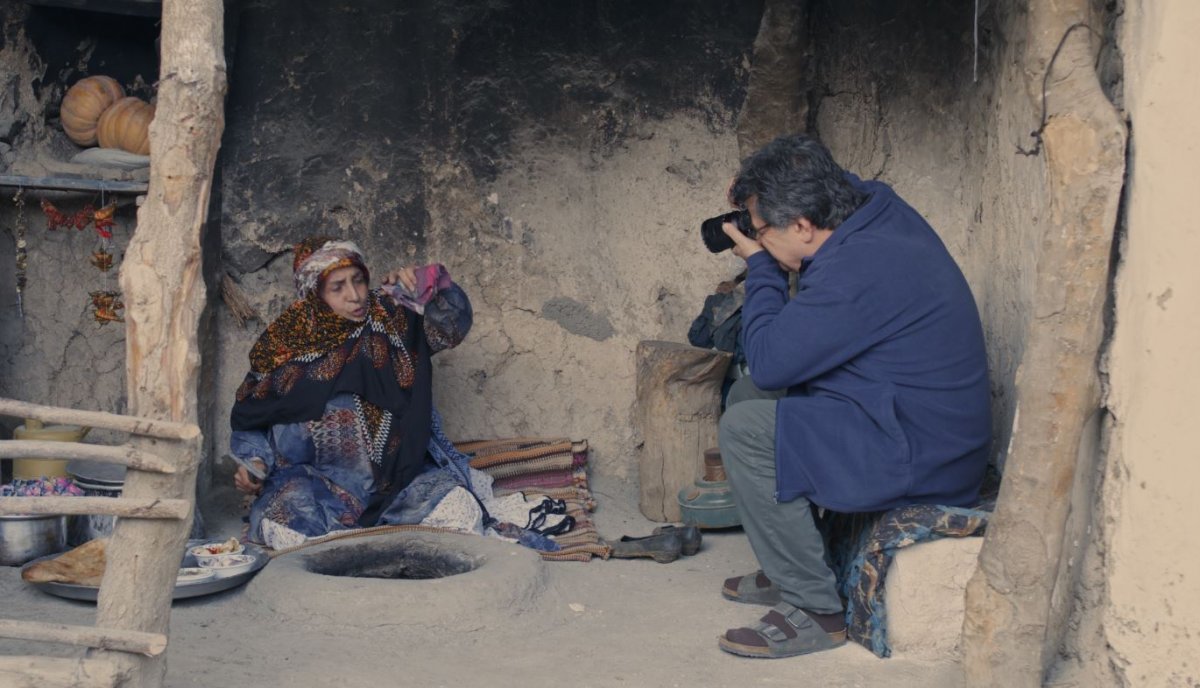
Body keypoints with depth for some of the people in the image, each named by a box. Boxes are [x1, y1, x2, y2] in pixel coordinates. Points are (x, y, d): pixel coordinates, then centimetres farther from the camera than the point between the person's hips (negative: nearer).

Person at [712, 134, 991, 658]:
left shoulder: (853, 271, -28)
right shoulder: (880, 205, 1)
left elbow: (767, 360, -20)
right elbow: (841, 183, 27)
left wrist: (759, 264, -6)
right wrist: (759, 191, 9)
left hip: (919, 458, -10)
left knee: (744, 428, -16)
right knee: (746, 394, 13)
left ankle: (815, 611, -6)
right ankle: (790, 571, 21)